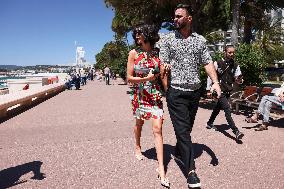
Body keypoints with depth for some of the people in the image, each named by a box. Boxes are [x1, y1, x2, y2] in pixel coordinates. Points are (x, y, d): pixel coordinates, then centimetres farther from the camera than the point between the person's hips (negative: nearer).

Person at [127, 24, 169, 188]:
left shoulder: (157, 52, 1)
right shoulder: (134, 53, -2)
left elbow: (163, 73, 2)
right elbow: (129, 78, -5)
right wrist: (146, 78, -18)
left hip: (155, 94, 0)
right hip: (139, 94, 0)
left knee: (157, 128, -7)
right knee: (139, 123, 19)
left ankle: (161, 168, -2)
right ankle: (138, 147, 48)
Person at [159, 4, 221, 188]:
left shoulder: (200, 40, 10)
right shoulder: (167, 39, 3)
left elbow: (208, 62, 6)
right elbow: (164, 65, -1)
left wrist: (215, 81, -10)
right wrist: (166, 90, -10)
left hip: (195, 91, 4)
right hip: (176, 91, -3)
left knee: (187, 127, 16)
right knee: (183, 130, -7)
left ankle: (179, 153, 38)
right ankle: (191, 170, -2)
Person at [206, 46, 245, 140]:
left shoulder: (235, 66, 4)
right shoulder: (218, 64, -9)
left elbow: (238, 80, 5)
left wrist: (239, 80, -20)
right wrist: (209, 90, -5)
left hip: (228, 91, 6)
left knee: (217, 108, 20)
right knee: (227, 109, -16)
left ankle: (209, 123, 39)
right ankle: (236, 131, -17)